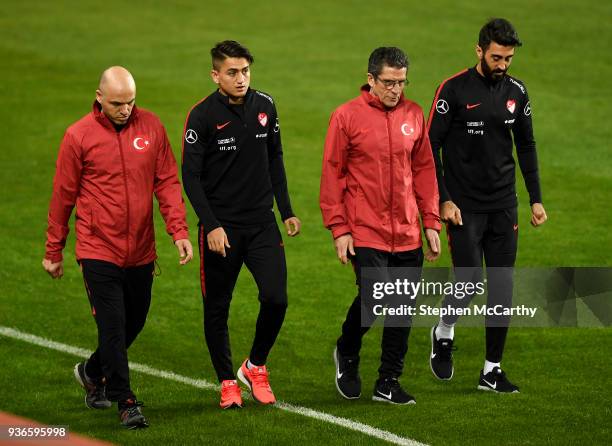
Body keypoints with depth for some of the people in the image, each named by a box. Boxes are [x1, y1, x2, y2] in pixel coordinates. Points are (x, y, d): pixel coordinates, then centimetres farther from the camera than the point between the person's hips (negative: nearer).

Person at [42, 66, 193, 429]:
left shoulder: (151, 126, 1)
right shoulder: (79, 136, -7)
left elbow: (167, 182, 4)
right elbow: (63, 195, 0)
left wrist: (179, 231, -6)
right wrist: (54, 251, 5)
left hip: (141, 250, 4)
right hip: (99, 250, -4)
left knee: (134, 323, 15)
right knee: (113, 327, -8)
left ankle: (93, 371, 39)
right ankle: (125, 402, 0)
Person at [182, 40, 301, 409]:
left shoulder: (265, 106, 4)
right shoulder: (203, 115, -10)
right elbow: (191, 175, -9)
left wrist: (286, 210, 14)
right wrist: (211, 226, -16)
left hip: (262, 223, 3)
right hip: (221, 228, -3)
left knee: (276, 298, -10)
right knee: (217, 309, 5)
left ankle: (256, 367, 13)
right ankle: (227, 382, 22)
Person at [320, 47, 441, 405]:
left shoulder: (413, 114, 8)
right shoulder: (347, 116, -5)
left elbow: (424, 170, 14)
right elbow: (332, 175, -3)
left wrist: (431, 222, 10)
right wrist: (339, 229, -7)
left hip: (408, 233, 4)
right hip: (366, 232, -4)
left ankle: (389, 383, 17)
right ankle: (347, 355, 16)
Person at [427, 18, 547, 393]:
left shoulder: (516, 92, 6)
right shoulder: (454, 90, -9)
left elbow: (526, 146, 16)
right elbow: (431, 145, -7)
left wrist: (536, 199, 11)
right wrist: (444, 200, -13)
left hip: (504, 206, 5)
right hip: (464, 206, -5)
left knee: (502, 288, 2)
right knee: (470, 282, -13)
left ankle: (492, 370, 11)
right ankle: (444, 333, 19)